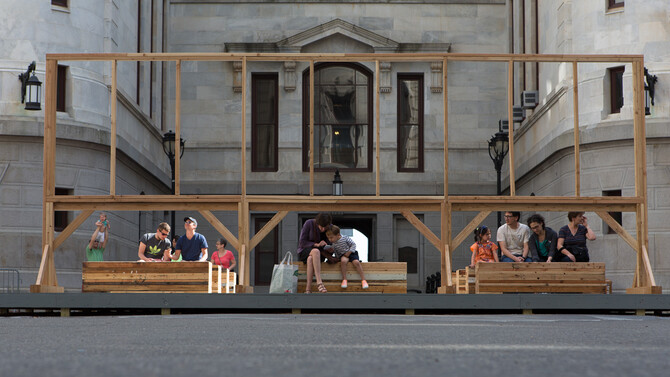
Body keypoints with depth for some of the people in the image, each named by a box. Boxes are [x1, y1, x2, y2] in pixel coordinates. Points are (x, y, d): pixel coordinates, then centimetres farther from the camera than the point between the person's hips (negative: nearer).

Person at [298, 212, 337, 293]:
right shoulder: (309, 223, -13)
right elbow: (302, 242, -11)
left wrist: (330, 257, -22)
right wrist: (317, 244, -24)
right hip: (304, 252, -2)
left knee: (310, 259, -37)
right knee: (315, 251, -39)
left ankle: (308, 289, -44)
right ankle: (319, 283, -49)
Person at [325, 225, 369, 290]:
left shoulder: (345, 238, -15)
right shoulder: (332, 243, -4)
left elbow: (353, 244, -8)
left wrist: (349, 252, -17)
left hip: (351, 253, -2)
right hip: (342, 255, 2)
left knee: (356, 262, -29)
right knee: (343, 261, -34)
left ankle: (363, 280, -22)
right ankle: (344, 279, -27)